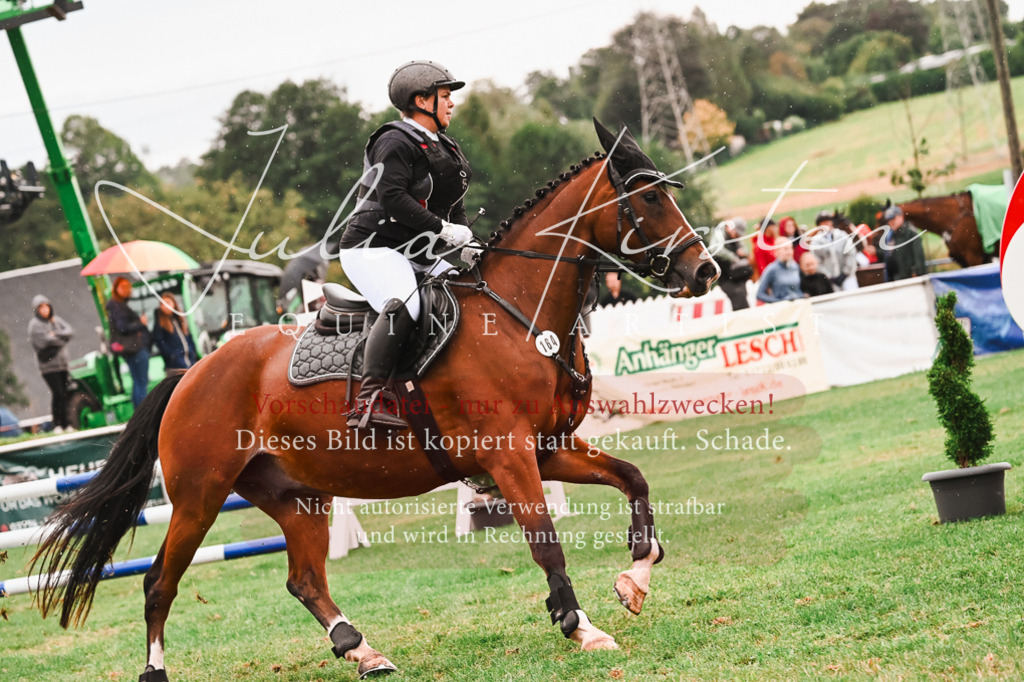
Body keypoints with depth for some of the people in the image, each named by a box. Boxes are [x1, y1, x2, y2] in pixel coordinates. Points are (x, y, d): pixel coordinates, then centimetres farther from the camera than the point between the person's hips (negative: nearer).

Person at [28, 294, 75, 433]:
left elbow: (70, 331, 1)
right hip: (48, 365, -6)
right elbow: (45, 341, -15)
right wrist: (61, 339, -1)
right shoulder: (35, 324, -5)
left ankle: (65, 424, 8)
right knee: (57, 393, -13)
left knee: (65, 393, 1)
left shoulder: (55, 320, 13)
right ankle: (57, 425, -6)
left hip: (62, 363, 6)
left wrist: (56, 335, -12)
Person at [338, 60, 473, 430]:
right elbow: (393, 198, -22)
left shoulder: (447, 150, 21)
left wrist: (465, 239, 7)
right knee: (403, 305, -35)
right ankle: (370, 400, -41)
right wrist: (443, 229, -21)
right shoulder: (396, 142, -9)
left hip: (420, 255, 10)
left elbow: (455, 207, 25)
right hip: (373, 248, -10)